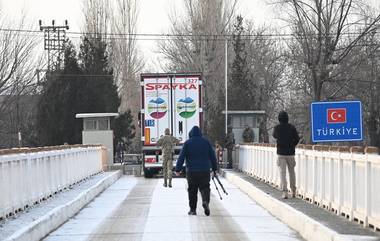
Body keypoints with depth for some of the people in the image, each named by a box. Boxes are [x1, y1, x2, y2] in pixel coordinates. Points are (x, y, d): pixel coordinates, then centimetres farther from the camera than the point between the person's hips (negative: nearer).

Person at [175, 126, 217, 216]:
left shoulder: (187, 143, -1)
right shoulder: (206, 142, 5)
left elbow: (181, 157, -4)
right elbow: (213, 156, 7)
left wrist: (178, 169, 0)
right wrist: (214, 168, 15)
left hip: (191, 171, -1)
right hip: (205, 170, 1)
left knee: (192, 190, 8)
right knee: (205, 188, 4)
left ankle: (193, 209, 9)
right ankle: (205, 201, -24)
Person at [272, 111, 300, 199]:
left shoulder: (277, 128, -4)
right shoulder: (291, 127, -3)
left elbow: (274, 136, 16)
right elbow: (297, 138, -2)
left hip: (281, 153, -1)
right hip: (290, 153, 1)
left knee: (282, 172, -2)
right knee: (291, 172, 16)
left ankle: (285, 192, -13)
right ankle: (293, 191, 20)